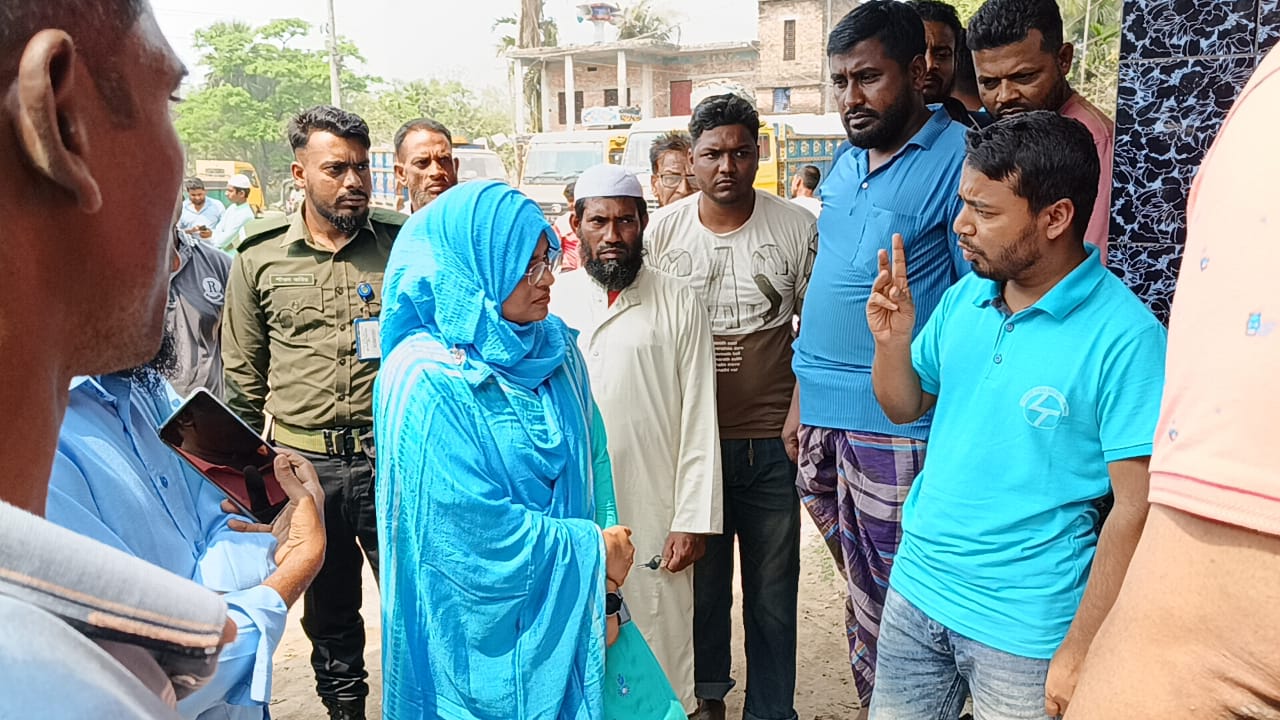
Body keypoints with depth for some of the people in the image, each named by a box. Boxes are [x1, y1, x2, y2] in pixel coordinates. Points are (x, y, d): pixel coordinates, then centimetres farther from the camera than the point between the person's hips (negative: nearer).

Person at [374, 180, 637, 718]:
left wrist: (604, 577, -8)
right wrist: (589, 551, -13)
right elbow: (477, 523, -22)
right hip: (482, 624, -5)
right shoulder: (427, 378, -20)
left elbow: (593, 461, 1)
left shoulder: (557, 347, 0)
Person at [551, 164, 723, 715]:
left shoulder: (678, 305, -1)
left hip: (653, 516, -2)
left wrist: (693, 520, -7)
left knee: (659, 645, 7)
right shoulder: (552, 303, 4)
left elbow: (700, 420, -3)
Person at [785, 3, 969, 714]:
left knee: (888, 607, 4)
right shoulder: (845, 164, 13)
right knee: (858, 592, 18)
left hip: (894, 423, -6)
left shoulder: (957, 157, -9)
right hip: (822, 417, 7)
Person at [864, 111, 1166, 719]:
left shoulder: (1123, 337, -17)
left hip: (1024, 629, -5)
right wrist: (892, 341, -10)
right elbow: (905, 409, 10)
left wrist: (1078, 654, -14)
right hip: (917, 587, 6)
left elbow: (1135, 508, -15)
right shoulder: (964, 298, 0)